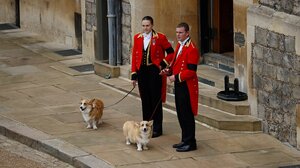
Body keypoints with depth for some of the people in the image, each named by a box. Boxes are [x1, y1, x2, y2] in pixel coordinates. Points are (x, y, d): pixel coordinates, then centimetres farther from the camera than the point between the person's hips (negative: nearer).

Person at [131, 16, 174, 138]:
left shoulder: (160, 38, -5)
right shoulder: (137, 38, 7)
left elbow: (170, 52, 1)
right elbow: (134, 57, 8)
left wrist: (163, 64, -9)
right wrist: (134, 74, 5)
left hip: (155, 71, -4)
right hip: (142, 71, 4)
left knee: (156, 100, -1)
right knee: (145, 100, 10)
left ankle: (157, 129, 4)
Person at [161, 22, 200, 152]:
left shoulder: (191, 49, -17)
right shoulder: (179, 46, 12)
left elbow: (191, 71, -21)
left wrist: (176, 77, -22)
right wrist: (169, 71, 5)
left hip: (187, 86, -10)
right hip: (179, 85, 10)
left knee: (187, 115, -4)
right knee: (181, 114, 15)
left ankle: (190, 143, 2)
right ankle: (185, 140, 24)